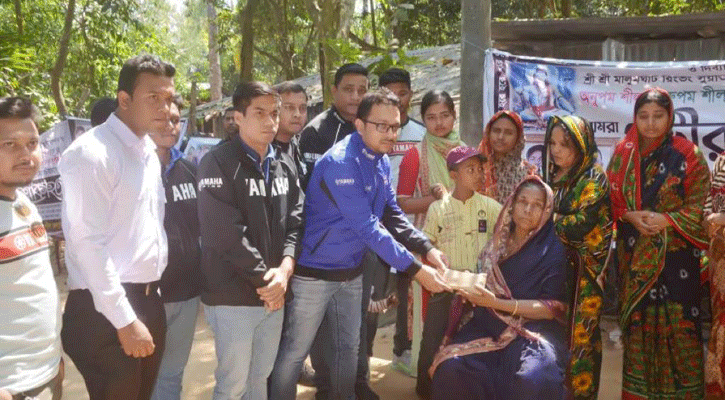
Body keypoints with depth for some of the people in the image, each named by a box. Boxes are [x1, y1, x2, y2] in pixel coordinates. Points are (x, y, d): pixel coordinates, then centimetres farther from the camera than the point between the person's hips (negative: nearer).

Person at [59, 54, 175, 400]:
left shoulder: (148, 150, 10)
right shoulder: (92, 153, -16)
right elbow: (88, 243, -20)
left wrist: (147, 305, 12)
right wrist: (125, 320, -18)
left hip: (149, 300, 8)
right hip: (105, 310, -8)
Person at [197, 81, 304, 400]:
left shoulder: (285, 165, 10)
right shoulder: (218, 163, -11)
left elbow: (295, 221, 6)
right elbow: (225, 232, -18)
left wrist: (284, 270, -11)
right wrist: (264, 277, -13)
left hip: (275, 292, 6)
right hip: (233, 295, -6)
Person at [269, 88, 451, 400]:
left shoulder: (382, 162, 1)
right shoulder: (340, 163, -26)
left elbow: (392, 215, 6)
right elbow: (367, 227, -29)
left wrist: (427, 248, -9)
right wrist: (416, 270, -28)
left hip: (351, 272, 8)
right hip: (314, 272, -8)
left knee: (349, 347, 19)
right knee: (293, 353, 4)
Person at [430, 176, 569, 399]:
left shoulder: (553, 250, -2)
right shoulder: (497, 242, 11)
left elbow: (552, 307, -8)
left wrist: (496, 302, -17)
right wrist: (466, 285, -7)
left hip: (534, 330, -3)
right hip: (489, 326, 4)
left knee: (532, 382, -35)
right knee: (452, 369, -25)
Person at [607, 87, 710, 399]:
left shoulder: (687, 155, -4)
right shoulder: (623, 154, 5)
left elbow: (700, 206, -4)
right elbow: (611, 200, 9)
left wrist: (666, 220, -19)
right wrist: (630, 216, -11)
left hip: (674, 254, -3)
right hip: (634, 255, 3)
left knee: (677, 321, -2)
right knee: (636, 320, 8)